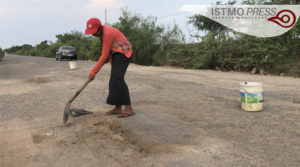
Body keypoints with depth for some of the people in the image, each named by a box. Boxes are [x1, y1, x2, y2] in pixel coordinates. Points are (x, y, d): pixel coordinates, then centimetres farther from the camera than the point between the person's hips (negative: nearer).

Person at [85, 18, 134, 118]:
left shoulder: (107, 33, -26)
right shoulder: (101, 32, 3)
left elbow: (104, 56, -25)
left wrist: (93, 72, -22)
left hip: (123, 53, -9)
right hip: (116, 54, 9)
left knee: (118, 78, -20)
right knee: (113, 80, 3)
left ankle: (129, 108, -19)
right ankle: (118, 108, 6)